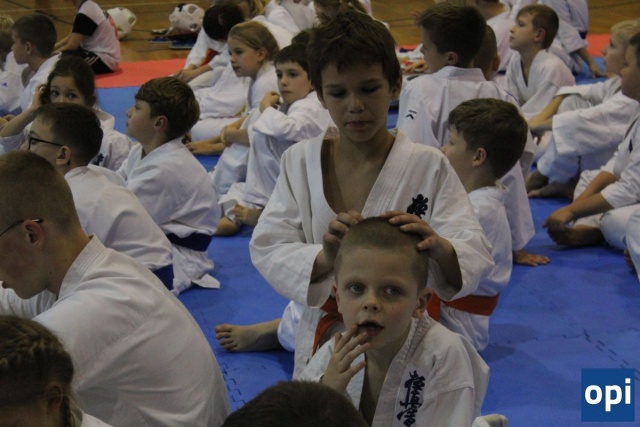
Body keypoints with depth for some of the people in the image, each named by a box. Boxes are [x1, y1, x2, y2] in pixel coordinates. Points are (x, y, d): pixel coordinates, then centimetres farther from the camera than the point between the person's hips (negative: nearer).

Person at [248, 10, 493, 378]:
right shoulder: (299, 162, 0)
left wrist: (438, 247, -37)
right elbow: (267, 247, -7)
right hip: (322, 345, 2)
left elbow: (474, 255, -15)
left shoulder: (428, 166, -7)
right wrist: (324, 258, -27)